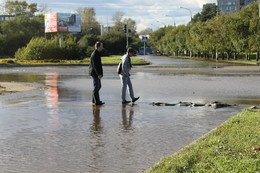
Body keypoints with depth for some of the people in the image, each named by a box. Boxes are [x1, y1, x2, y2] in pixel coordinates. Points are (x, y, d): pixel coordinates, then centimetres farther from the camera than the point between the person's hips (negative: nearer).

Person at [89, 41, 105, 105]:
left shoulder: (97, 53, 15)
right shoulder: (95, 54, -17)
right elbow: (95, 65, -23)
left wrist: (100, 73, 22)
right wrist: (99, 74, -24)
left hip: (96, 73, 11)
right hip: (95, 73, -11)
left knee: (98, 86, 17)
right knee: (96, 87, -5)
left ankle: (94, 100, 24)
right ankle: (97, 101, 0)